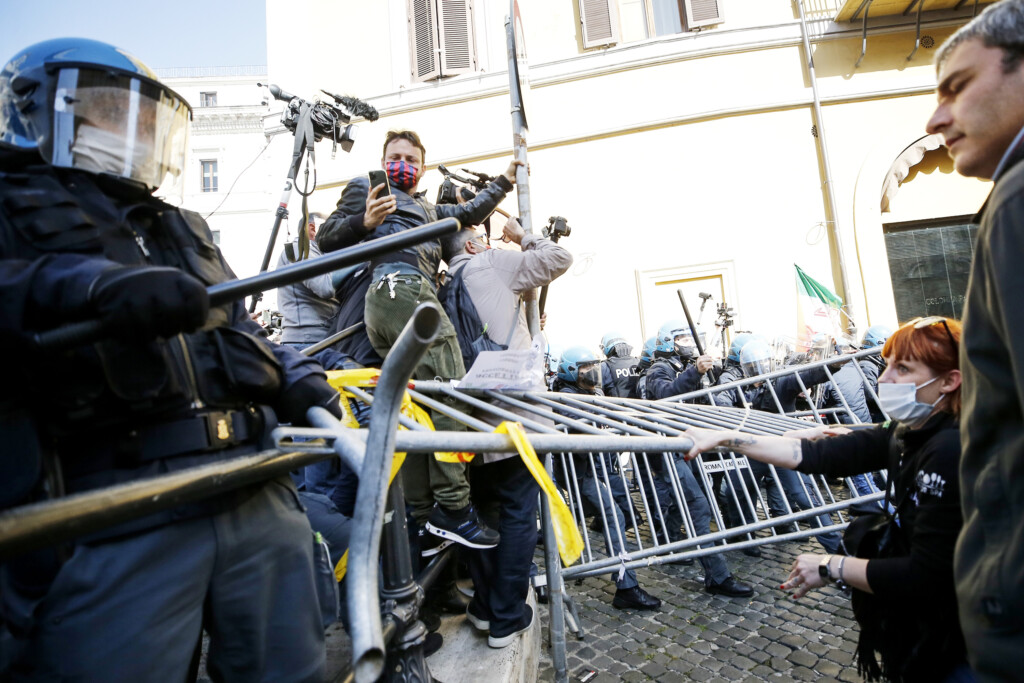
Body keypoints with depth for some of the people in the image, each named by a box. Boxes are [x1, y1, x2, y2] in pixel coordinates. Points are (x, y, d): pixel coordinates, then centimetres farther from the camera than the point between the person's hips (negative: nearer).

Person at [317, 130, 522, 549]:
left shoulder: (427, 209, 39)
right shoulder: (366, 188, 18)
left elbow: (469, 213, 43)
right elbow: (327, 240, 8)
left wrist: (504, 182, 46)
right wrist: (365, 221, -10)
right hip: (403, 290, -9)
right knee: (450, 395, -17)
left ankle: (421, 515, 7)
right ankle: (453, 507, -16)